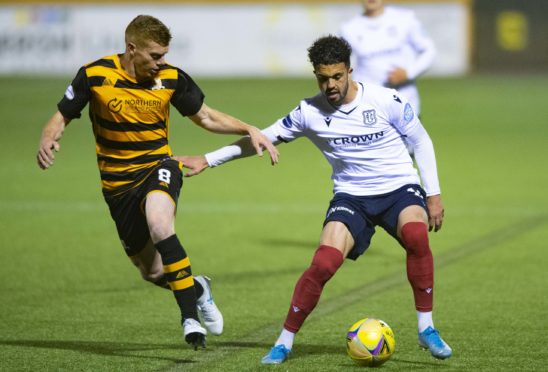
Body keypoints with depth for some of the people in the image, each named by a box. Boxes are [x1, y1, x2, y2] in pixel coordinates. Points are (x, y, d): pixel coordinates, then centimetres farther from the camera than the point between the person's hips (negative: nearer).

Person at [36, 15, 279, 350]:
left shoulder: (171, 78, -6)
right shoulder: (95, 76, -11)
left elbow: (205, 117, 9)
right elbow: (62, 117, 0)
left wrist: (249, 130, -3)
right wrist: (48, 141, -23)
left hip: (158, 168, -1)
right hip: (118, 183, 1)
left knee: (159, 223, -36)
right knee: (153, 272, 6)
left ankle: (190, 316, -30)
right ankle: (197, 288, 39)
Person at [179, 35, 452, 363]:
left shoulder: (386, 101, -9)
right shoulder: (310, 112, -4)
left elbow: (421, 141, 4)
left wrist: (433, 194, -1)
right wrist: (208, 160, 4)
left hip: (400, 188, -1)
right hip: (352, 196, 1)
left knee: (416, 235, -35)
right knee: (324, 263, -23)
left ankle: (426, 329, -20)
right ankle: (285, 341, -4)